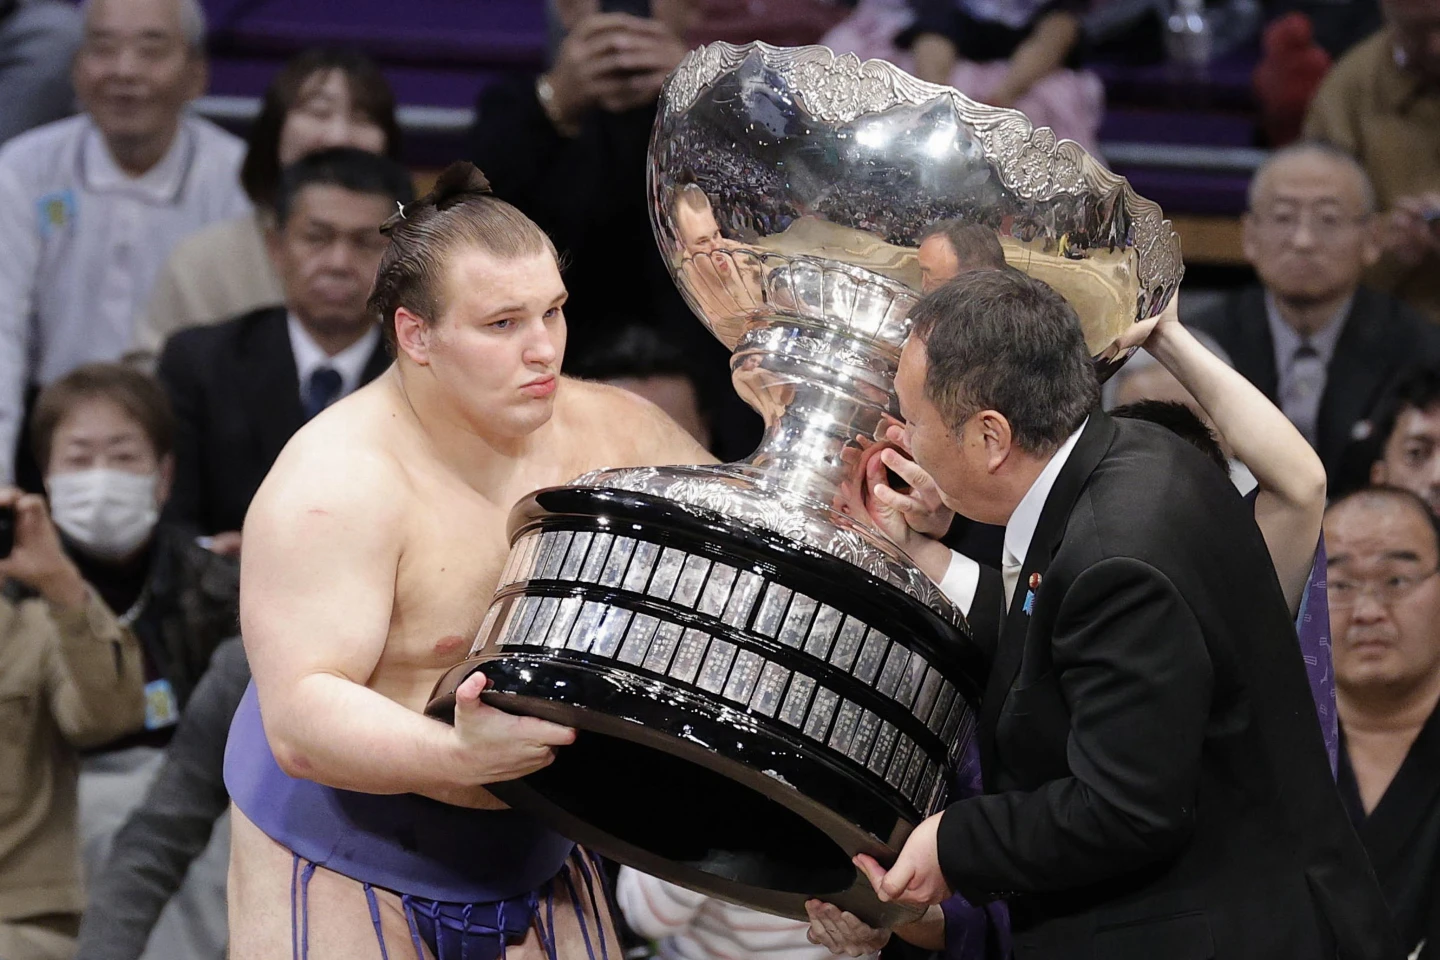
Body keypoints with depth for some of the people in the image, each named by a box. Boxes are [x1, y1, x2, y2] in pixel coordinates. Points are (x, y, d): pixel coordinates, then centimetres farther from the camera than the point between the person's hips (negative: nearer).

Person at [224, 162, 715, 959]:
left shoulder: (612, 431, -2)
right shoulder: (335, 484, -21)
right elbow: (299, 721, -28)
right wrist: (456, 757, -45)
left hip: (535, 859, 5)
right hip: (342, 878, -5)